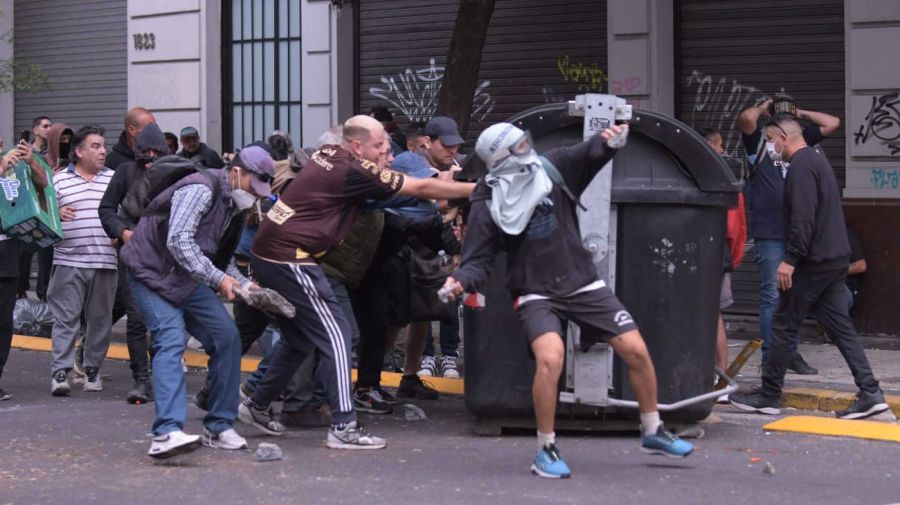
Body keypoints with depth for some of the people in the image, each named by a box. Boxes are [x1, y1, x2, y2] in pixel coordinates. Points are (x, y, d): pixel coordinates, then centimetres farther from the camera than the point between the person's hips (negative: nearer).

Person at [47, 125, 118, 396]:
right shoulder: (58, 180, 5)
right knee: (66, 317, -5)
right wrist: (54, 214, -13)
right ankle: (60, 371, -4)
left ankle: (92, 369, 17)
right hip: (69, 262, -2)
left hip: (105, 262, 2)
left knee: (100, 319, 6)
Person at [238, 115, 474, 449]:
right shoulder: (355, 172, -13)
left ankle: (257, 406, 29)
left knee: (298, 339, 20)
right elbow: (422, 188, -10)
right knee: (334, 334, -7)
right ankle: (344, 427, -9)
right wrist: (477, 189, -2)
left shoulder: (327, 155, 11)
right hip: (291, 259, -9)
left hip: (267, 253, 9)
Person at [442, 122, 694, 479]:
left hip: (583, 285, 3)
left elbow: (589, 154, -18)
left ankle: (652, 433, 23)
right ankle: (546, 450, -9)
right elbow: (478, 260, -7)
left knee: (636, 350, 0)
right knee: (550, 358, -28)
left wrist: (607, 141, -41)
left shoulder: (554, 167, -5)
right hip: (536, 295, -3)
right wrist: (460, 281, -28)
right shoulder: (488, 205, -9)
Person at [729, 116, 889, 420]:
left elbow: (803, 218, -23)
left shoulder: (801, 166, -14)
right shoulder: (817, 160, 18)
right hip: (836, 259, 9)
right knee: (840, 327, 7)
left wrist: (791, 259, -22)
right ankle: (870, 393, 0)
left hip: (812, 262, -9)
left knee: (784, 326, 0)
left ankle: (769, 397, 7)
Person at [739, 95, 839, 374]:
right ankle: (770, 357, -1)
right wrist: (763, 108, 1)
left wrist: (802, 114, 15)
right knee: (772, 296, -5)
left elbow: (833, 123, 15)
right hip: (769, 233, -5)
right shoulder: (759, 140, 1)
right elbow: (746, 118, -18)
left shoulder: (800, 140, 16)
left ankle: (791, 353, 18)